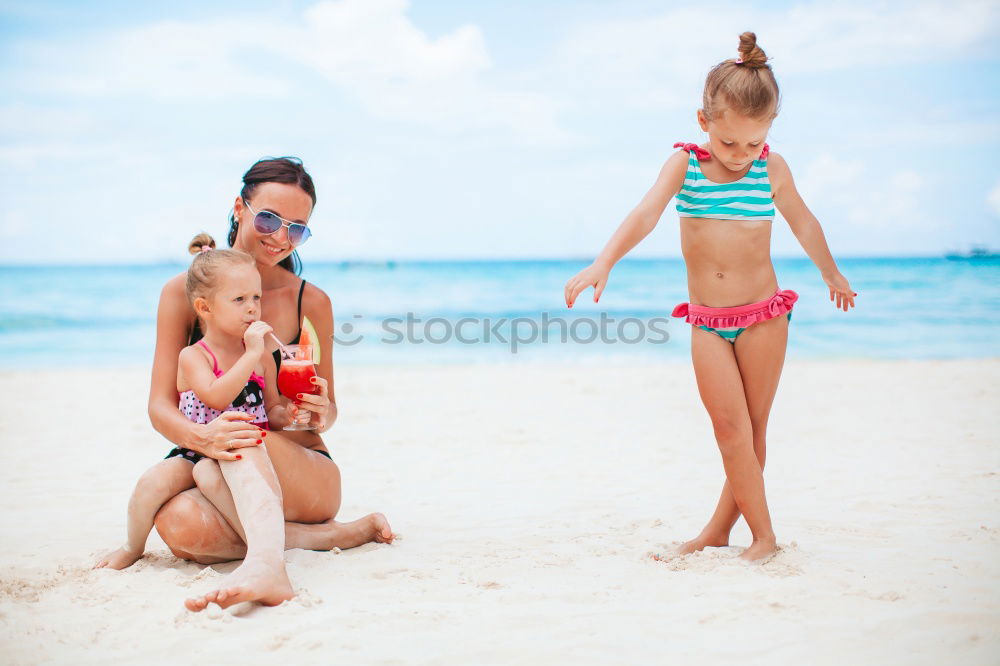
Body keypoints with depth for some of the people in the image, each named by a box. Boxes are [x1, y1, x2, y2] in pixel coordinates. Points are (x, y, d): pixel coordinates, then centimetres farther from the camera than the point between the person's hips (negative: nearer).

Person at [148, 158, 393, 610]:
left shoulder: (311, 302, 1)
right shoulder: (184, 292, 0)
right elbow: (160, 407, -6)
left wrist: (322, 414, -17)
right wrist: (202, 436, -29)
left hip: (308, 478, -1)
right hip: (213, 475, 1)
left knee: (242, 434, -34)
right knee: (179, 524, -34)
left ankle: (263, 564, -53)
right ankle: (336, 533, -21)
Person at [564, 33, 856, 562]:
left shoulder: (772, 169, -3)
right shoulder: (684, 163, -6)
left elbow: (803, 224, 13)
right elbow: (646, 214, -19)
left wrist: (832, 275, 28)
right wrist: (603, 263, -35)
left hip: (764, 315, 1)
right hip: (707, 321, 0)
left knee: (752, 428, 5)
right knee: (730, 428, -7)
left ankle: (719, 529, 17)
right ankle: (763, 534, 1)